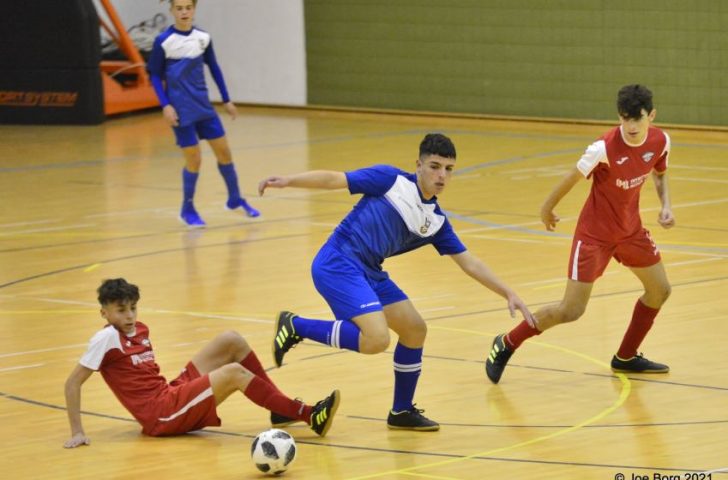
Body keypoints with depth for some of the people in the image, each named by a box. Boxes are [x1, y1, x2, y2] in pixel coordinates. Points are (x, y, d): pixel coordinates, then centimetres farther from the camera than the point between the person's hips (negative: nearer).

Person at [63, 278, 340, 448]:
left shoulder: (139, 330, 14)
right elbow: (73, 383, -13)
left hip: (172, 394, 9)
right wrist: (77, 433, -18)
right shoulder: (107, 339, -11)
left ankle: (281, 410, 0)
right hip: (161, 416, -9)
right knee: (235, 373, -22)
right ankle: (308, 415, -20)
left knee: (232, 341, 0)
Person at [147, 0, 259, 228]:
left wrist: (226, 100, 15)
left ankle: (235, 199, 24)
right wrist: (165, 106, -14)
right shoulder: (163, 42, -10)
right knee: (194, 159, -5)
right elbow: (155, 75, -5)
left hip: (204, 107, 4)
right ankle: (187, 209, 13)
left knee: (223, 150, 6)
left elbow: (214, 68, 13)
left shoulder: (203, 38, 2)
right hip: (181, 111, -4)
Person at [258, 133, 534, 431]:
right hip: (338, 263, -8)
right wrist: (288, 181, -14)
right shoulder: (392, 180, -3)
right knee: (377, 338, -23)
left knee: (415, 329, 11)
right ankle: (296, 327, -6)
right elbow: (335, 179, -3)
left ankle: (402, 412, 26)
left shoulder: (436, 221, 14)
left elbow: (469, 263, 17)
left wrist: (508, 294, 11)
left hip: (369, 272, 8)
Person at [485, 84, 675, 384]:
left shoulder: (660, 141, -12)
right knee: (571, 311, -9)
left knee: (659, 291, 12)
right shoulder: (604, 148, -30)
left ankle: (626, 357, 31)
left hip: (631, 229, 6)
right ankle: (506, 345, 9)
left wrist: (666, 205, -5)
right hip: (595, 233, -6)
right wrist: (547, 210, -1)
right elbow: (572, 179, -14)